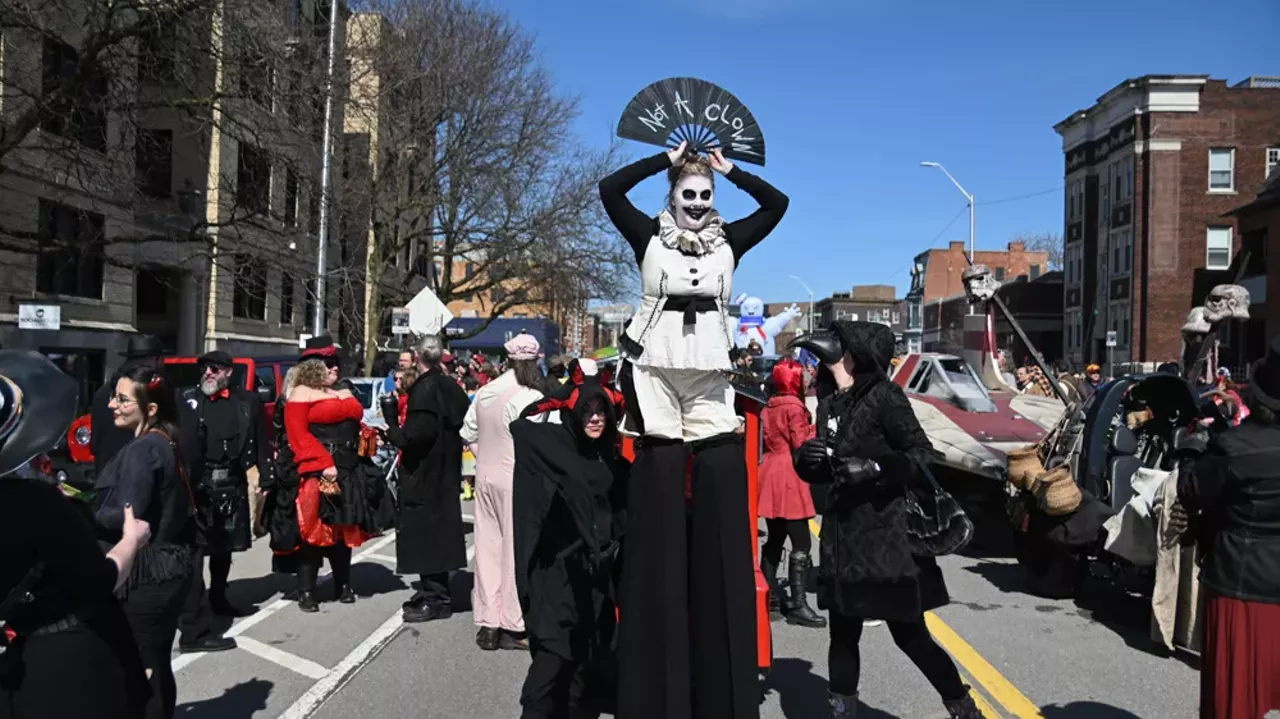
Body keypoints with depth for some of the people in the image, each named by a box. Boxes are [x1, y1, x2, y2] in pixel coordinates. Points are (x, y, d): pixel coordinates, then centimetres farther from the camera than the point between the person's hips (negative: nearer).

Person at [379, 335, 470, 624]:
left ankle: (436, 598, 2)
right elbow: (460, 426, 13)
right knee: (435, 531, 16)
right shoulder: (451, 387, 7)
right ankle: (434, 591, 26)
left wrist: (392, 432, -10)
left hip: (423, 472, -9)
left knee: (426, 532, -2)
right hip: (445, 471, 9)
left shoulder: (425, 389, -19)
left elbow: (418, 433, -26)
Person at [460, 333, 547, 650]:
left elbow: (468, 434, 11)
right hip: (516, 480, -6)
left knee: (488, 547, 11)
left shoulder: (485, 393, 4)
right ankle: (513, 627, 9)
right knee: (517, 550, 3)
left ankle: (488, 624, 18)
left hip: (485, 477, 6)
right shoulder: (531, 398, -16)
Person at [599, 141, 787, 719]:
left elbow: (777, 204, 10)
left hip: (709, 378, 2)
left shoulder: (728, 242, 11)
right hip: (653, 373, -2)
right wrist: (667, 159, -1)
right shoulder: (649, 236, 5)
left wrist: (730, 170, 7)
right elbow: (609, 189, -5)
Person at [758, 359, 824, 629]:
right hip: (790, 478, -9)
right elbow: (801, 445, -14)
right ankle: (798, 604, -12)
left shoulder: (769, 407, 14)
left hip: (770, 474, 9)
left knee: (775, 538, 16)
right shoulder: (794, 406, -10)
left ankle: (770, 595, 23)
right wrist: (814, 429, 2)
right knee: (801, 543, -9)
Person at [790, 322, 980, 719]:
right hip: (841, 536, 6)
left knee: (910, 635, 3)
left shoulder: (883, 395, -10)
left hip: (887, 534, -6)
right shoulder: (829, 401, 8)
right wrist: (806, 458, -6)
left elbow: (922, 456, -13)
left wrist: (874, 468, -26)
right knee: (842, 634, 11)